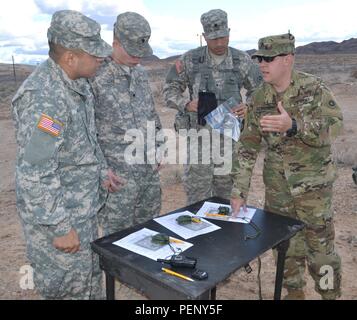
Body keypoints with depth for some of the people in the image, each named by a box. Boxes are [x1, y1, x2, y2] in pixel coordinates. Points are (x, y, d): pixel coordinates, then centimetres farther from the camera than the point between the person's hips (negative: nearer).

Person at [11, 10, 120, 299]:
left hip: (84, 208, 9)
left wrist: (101, 169, 19)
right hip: (58, 215, -9)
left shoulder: (77, 83, 3)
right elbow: (35, 174, -28)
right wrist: (60, 228, -23)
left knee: (91, 276, 25)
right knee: (73, 288, 9)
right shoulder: (44, 98, -27)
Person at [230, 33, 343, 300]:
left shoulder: (313, 88, -10)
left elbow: (335, 125, -19)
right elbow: (247, 147, 0)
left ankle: (331, 293, 28)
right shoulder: (258, 99, -1)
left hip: (313, 183, -3)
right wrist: (239, 190, -4)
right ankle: (294, 292, 35)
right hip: (277, 185, 4)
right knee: (285, 245, 13)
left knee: (320, 246, 3)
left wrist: (293, 125, -35)